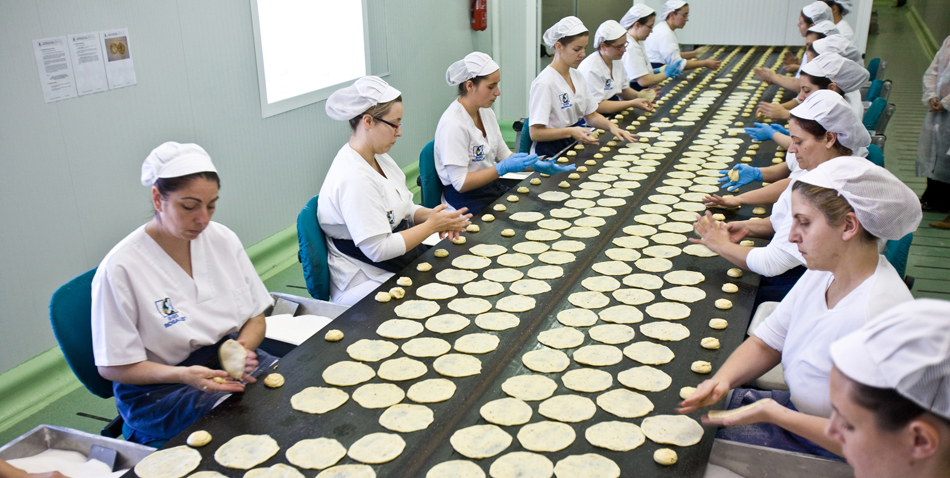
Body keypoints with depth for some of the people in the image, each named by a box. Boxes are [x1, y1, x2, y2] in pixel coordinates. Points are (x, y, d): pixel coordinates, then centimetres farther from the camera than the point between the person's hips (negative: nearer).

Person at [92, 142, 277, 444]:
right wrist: (184, 375, -25)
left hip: (229, 363, 6)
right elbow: (113, 367, -9)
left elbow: (256, 319, 8)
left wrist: (240, 350, -15)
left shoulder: (224, 240, 1)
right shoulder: (120, 268, -14)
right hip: (159, 389, -6)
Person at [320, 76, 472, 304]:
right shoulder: (353, 179, -24)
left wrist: (430, 214, -4)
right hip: (367, 285, -9)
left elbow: (403, 209, 18)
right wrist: (431, 225, -17)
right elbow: (378, 249, -25)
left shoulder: (379, 158, 6)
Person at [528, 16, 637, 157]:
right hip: (550, 154, -8)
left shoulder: (577, 76, 11)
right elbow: (535, 133, -19)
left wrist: (611, 126, -2)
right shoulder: (545, 83, -16)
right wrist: (570, 131, -29)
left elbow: (591, 115, 18)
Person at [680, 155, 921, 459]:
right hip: (798, 407, 7)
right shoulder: (822, 273, -4)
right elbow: (765, 344, 4)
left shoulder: (876, 314, -32)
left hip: (832, 455, -7)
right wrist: (722, 380, -14)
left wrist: (772, 414, -24)